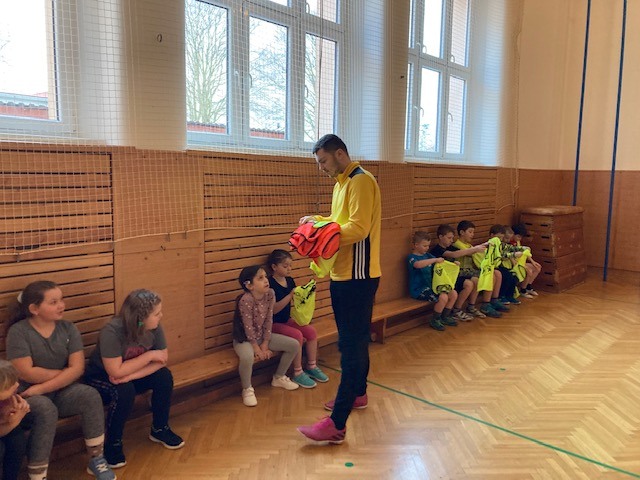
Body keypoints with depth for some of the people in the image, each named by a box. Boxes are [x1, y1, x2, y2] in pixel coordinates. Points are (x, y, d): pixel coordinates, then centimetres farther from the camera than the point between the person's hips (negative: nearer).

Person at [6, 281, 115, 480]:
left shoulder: (68, 328, -1)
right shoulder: (18, 332, -11)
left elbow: (77, 368, -9)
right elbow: (26, 374, -18)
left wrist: (42, 388, -19)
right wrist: (65, 372, -9)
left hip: (61, 390, 3)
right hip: (29, 394, -3)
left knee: (90, 395, -25)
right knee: (46, 409, -35)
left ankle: (96, 460, -9)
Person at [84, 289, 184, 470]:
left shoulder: (154, 327, -18)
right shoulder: (111, 332, -34)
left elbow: (162, 360, -18)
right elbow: (116, 372, -36)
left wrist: (130, 375, -30)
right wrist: (149, 355, -30)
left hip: (129, 375, 5)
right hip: (100, 378, -5)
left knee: (164, 377, -19)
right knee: (124, 391, -34)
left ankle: (159, 429, 3)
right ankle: (113, 443, -10)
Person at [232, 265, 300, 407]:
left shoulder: (270, 294, -10)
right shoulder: (246, 300, -28)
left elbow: (269, 320, -6)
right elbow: (248, 327, -23)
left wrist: (265, 344, -7)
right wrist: (257, 349, -18)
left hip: (262, 336, 7)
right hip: (244, 338, -7)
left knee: (294, 345, 0)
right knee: (247, 357, -39)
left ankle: (279, 378, 20)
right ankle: (247, 389, -10)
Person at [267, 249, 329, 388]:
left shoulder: (289, 280, 4)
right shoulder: (270, 284, -18)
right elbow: (273, 309, -25)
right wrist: (290, 296, -30)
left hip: (286, 319, 8)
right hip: (273, 323, -7)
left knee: (311, 331, -8)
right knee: (297, 335, -26)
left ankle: (312, 367, 6)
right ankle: (297, 373, -12)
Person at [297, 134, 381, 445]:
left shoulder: (361, 181, -14)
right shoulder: (341, 183, 17)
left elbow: (358, 228, -23)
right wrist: (318, 220, 5)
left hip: (358, 277, -10)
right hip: (341, 274, 10)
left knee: (351, 345, -8)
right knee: (354, 340, 20)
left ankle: (337, 424, -6)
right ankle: (357, 394, 37)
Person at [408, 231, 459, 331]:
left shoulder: (427, 255, 14)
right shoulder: (411, 257, -12)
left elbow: (440, 263, 23)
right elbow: (417, 264, -36)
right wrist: (435, 259, -36)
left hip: (430, 286, 8)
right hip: (418, 289, -8)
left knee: (454, 294, -1)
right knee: (443, 297, -25)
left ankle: (445, 317, 18)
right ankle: (435, 321, -4)